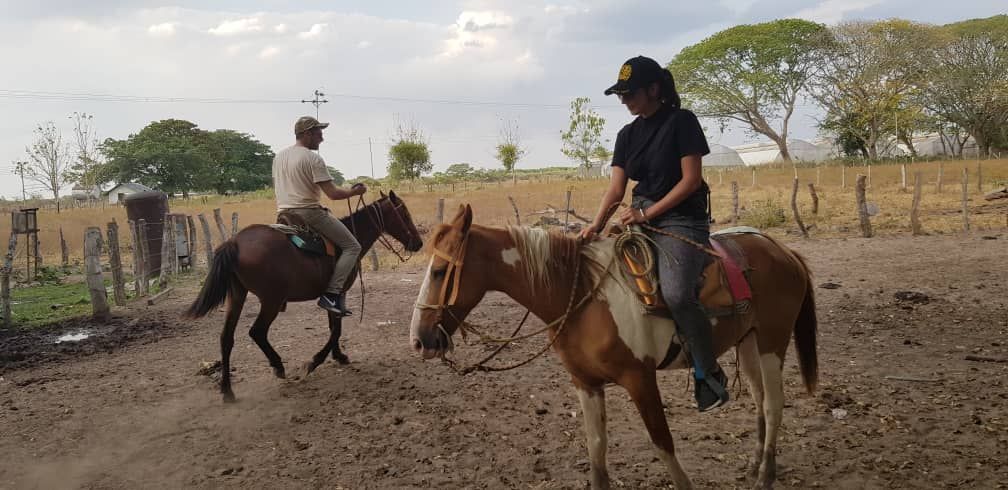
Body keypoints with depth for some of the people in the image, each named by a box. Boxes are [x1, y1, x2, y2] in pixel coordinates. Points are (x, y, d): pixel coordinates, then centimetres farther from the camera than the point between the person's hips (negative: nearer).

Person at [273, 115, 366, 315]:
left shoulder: (279, 156, 12)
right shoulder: (313, 159, -13)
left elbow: (276, 185, 21)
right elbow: (333, 194, -17)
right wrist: (355, 191, -2)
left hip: (283, 213, 8)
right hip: (309, 213, -8)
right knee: (352, 247, -2)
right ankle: (332, 293, -14)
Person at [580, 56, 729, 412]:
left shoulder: (682, 122, -5)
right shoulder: (628, 135, 13)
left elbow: (690, 180, -11)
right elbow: (616, 188, 6)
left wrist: (647, 213, -16)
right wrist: (597, 225, -11)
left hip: (681, 220, -7)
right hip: (640, 219, 8)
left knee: (676, 294, -28)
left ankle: (709, 373, -9)